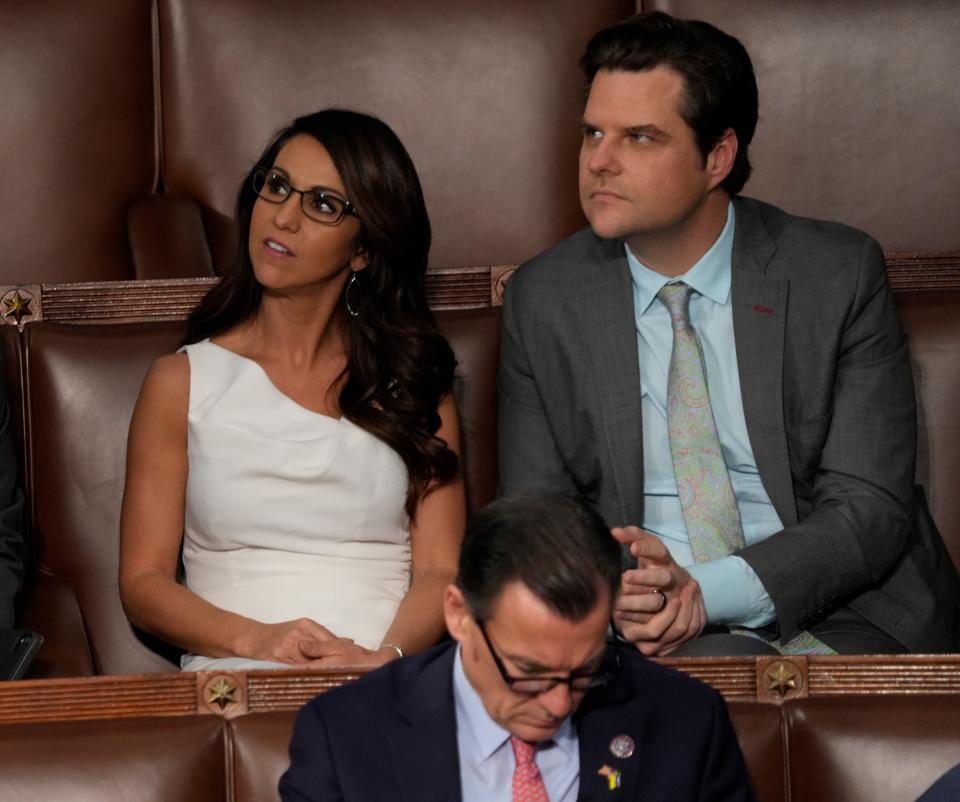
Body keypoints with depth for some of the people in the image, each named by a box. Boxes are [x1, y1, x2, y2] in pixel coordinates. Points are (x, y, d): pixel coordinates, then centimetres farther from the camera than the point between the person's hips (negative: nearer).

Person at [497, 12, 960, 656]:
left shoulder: (840, 275, -2)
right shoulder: (542, 300, 5)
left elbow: (872, 508, -6)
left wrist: (708, 593, -20)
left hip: (841, 619, 0)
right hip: (652, 629, 1)